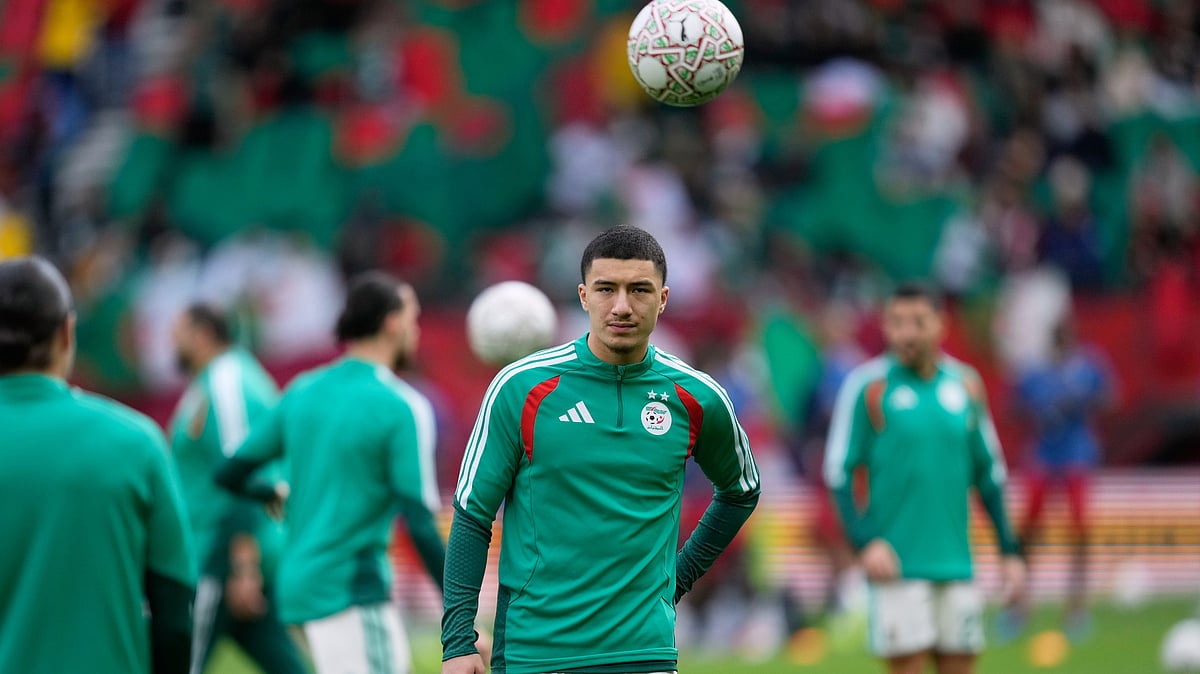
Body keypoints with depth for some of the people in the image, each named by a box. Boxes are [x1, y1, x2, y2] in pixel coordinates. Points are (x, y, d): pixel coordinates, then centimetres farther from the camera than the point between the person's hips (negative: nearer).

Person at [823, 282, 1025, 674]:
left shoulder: (966, 384, 10)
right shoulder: (868, 385, -3)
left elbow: (988, 473, 17)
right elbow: (838, 472, -4)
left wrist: (1009, 550, 13)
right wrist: (864, 542, -16)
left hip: (955, 563, 4)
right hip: (898, 566, -4)